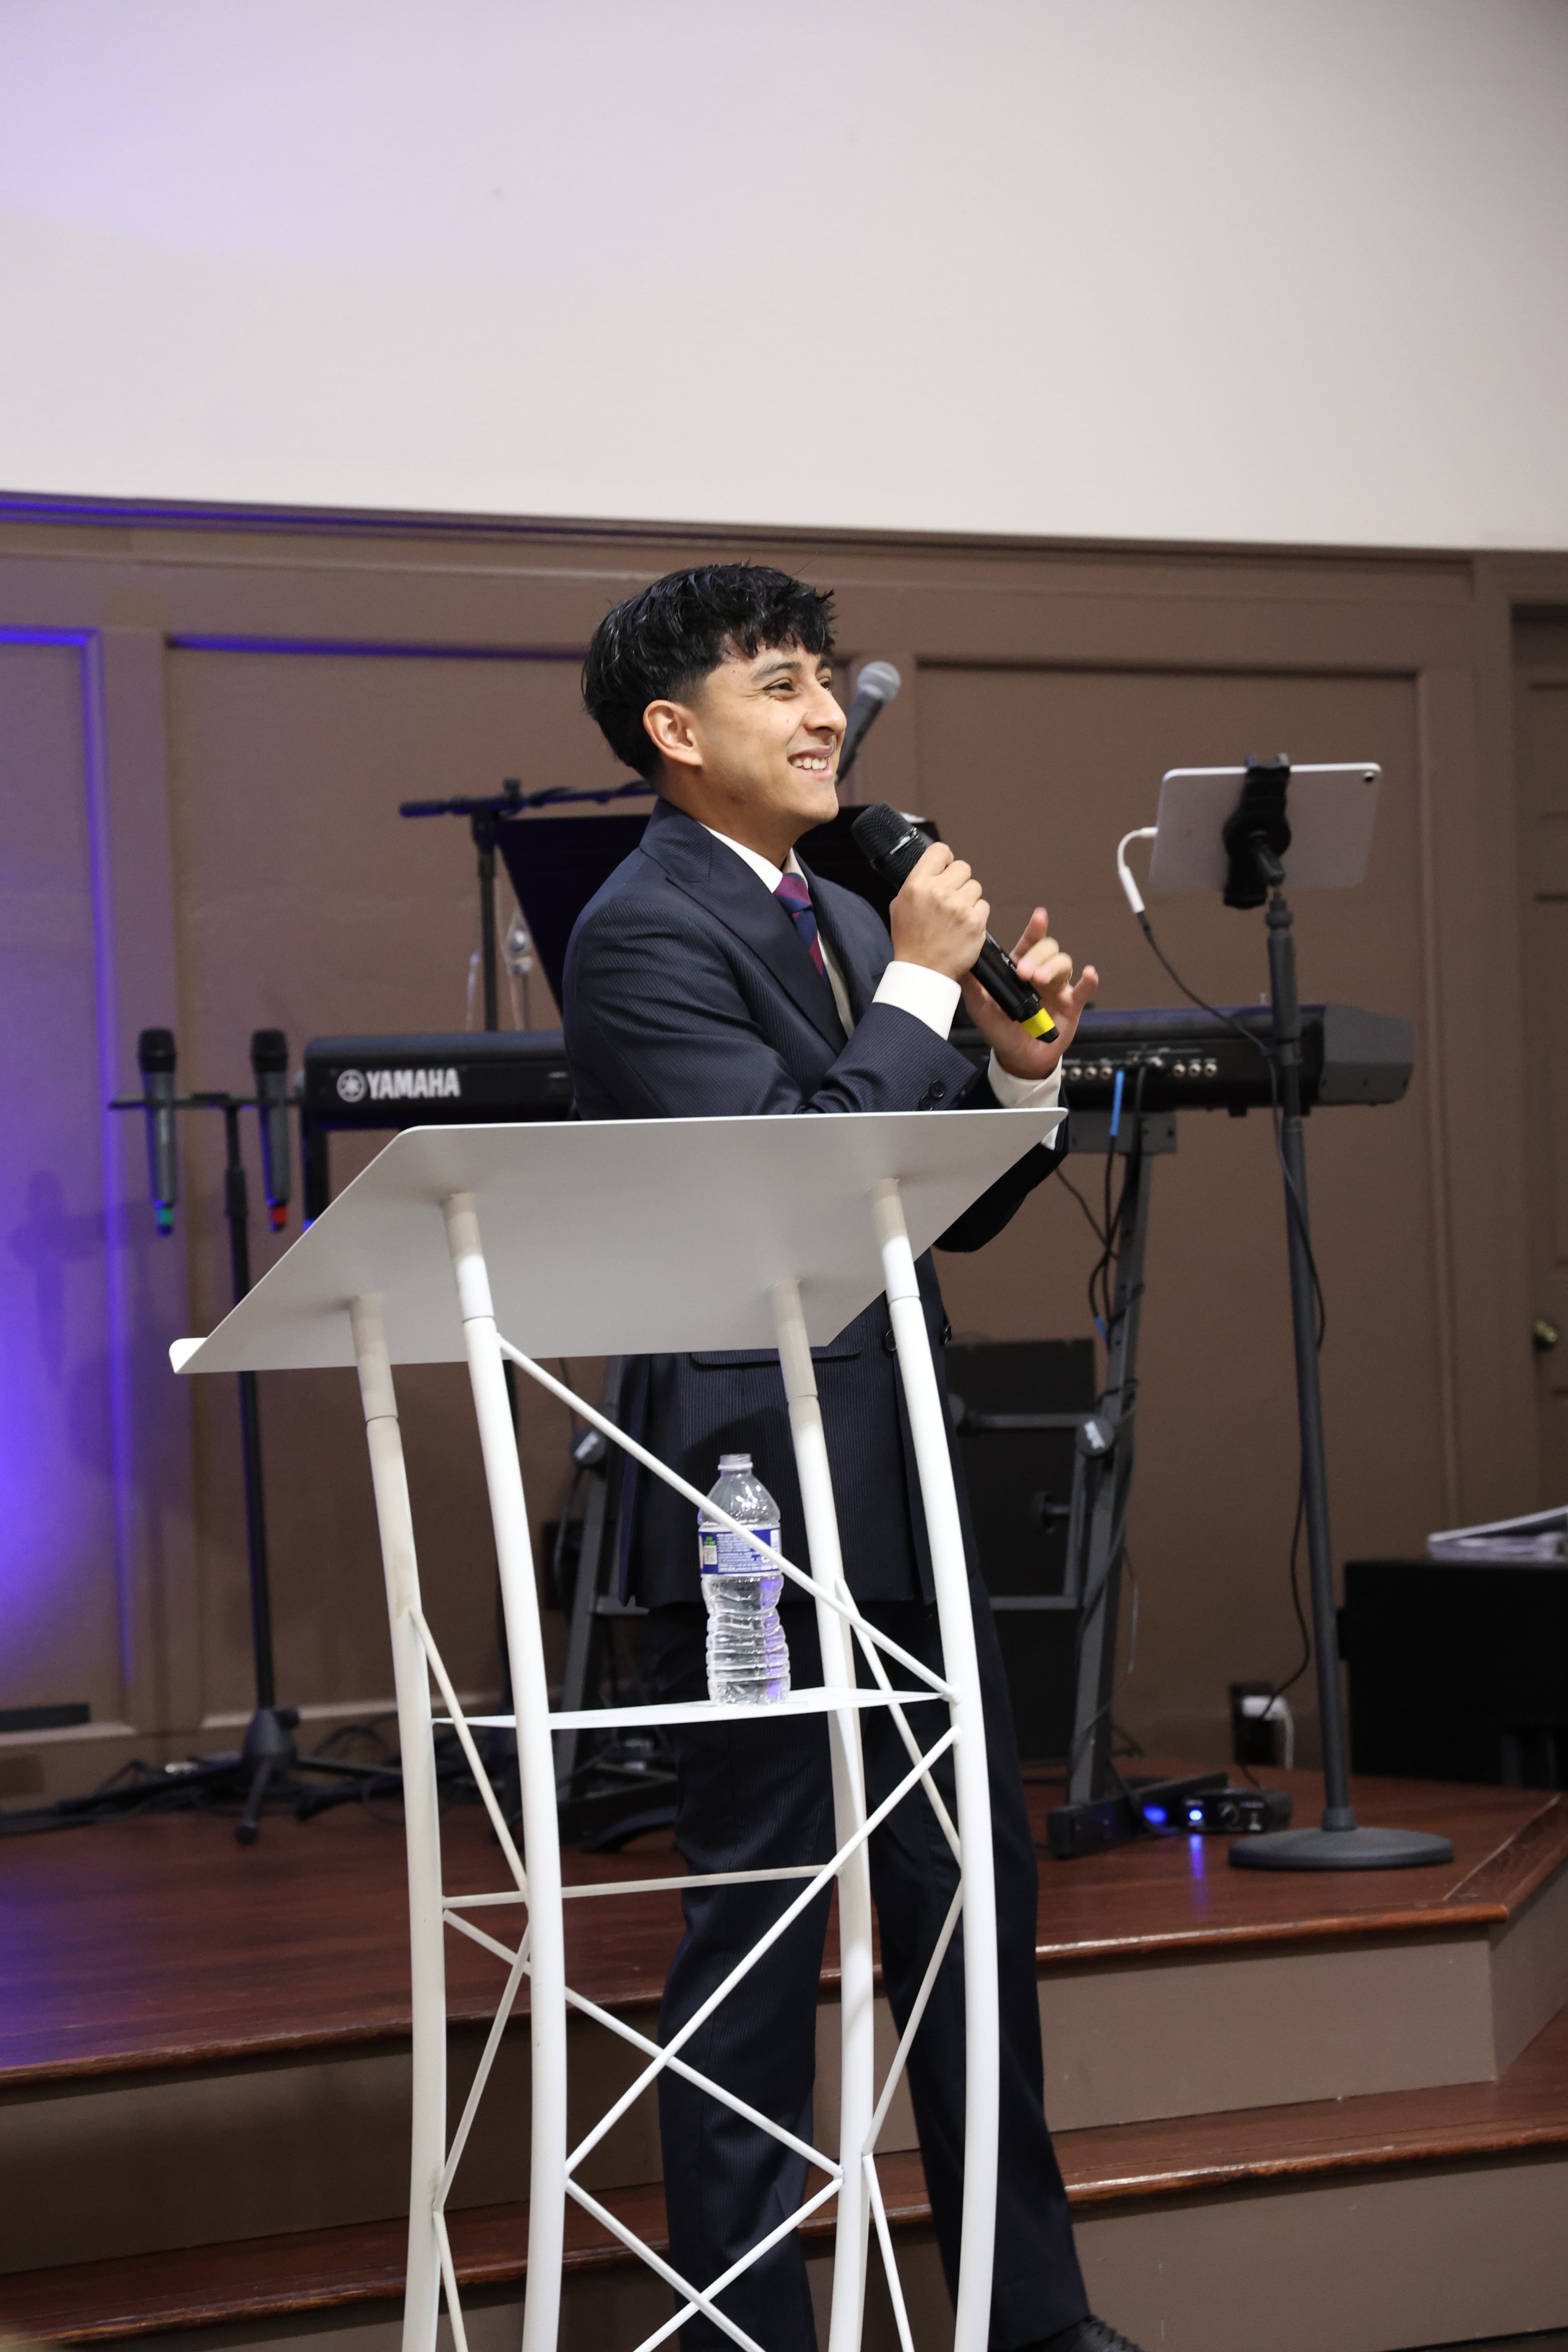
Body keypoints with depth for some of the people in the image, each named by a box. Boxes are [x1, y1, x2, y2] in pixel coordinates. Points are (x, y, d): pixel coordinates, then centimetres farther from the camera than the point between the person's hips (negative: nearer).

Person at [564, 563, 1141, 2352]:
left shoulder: (844, 922, 15)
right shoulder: (645, 933, -12)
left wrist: (1023, 1066, 1)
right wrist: (921, 984, -17)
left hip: (906, 1498, 9)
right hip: (757, 1506, -9)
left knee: (974, 1916, 15)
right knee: (759, 1930, -1)